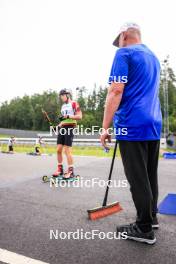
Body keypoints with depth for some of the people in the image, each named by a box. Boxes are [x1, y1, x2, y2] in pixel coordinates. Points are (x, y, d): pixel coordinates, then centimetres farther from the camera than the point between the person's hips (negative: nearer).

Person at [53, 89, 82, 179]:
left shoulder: (74, 104, -3)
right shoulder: (63, 106, 22)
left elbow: (79, 116, -11)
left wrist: (68, 116, -20)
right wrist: (58, 126, 16)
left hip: (69, 128, -8)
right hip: (62, 128, 8)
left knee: (67, 150, -11)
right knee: (59, 150, 5)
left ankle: (71, 171, -3)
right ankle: (60, 169, 17)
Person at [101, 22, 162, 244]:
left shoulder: (124, 53, -4)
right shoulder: (153, 57, 21)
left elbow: (116, 91, -16)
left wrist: (105, 127, -13)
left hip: (132, 125, -8)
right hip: (154, 125, 9)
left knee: (137, 178, -1)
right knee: (150, 175, 16)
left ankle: (144, 228, 11)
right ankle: (151, 216, 30)